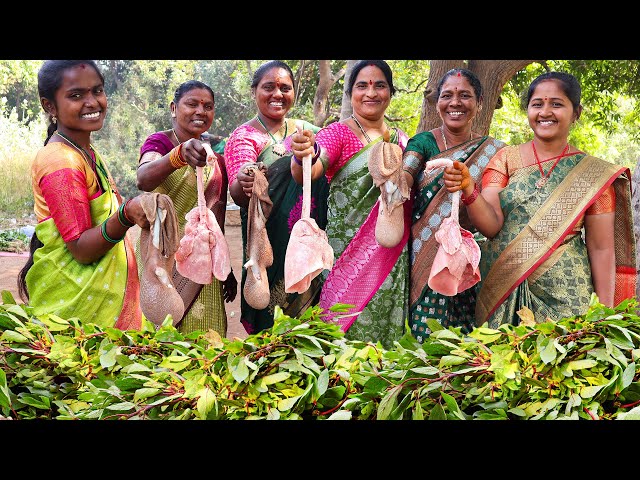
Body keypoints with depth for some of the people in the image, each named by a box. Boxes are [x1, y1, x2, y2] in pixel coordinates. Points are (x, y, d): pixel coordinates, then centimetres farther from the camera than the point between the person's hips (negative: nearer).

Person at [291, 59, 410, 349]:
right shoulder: (338, 133, -2)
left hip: (393, 259, 4)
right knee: (348, 331, -6)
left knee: (387, 328, 5)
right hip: (348, 255, -4)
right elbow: (309, 172, -22)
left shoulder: (401, 140, 13)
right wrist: (303, 157, -42)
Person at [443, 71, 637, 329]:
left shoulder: (594, 173, 0)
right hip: (501, 297, 1)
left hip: (565, 299, -1)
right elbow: (491, 225, -8)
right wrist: (468, 189, -25)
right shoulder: (506, 158, 3)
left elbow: (601, 249, 1)